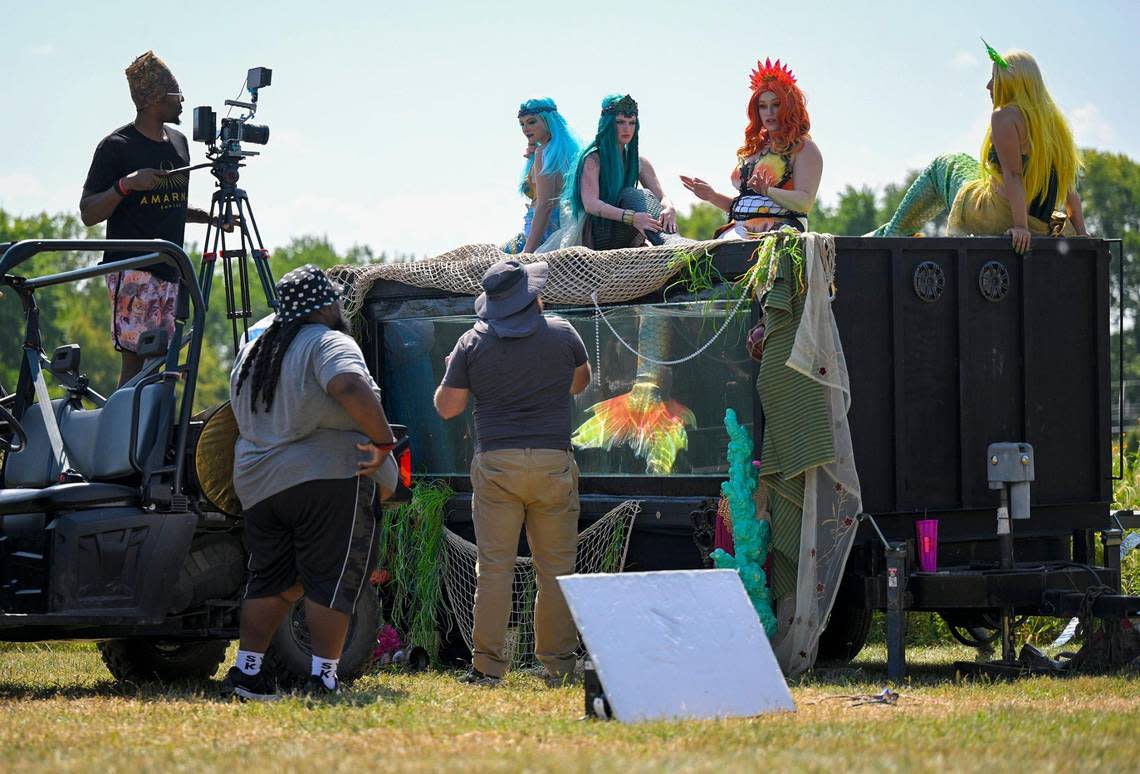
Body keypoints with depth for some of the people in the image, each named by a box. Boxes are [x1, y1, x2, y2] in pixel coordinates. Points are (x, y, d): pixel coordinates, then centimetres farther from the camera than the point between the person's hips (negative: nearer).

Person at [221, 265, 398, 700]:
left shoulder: (251, 355, 19)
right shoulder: (328, 343, -8)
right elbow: (350, 387, -26)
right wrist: (382, 441, -19)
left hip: (256, 485, 7)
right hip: (329, 480, -7)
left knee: (272, 580, 14)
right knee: (332, 582, -3)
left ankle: (245, 670, 9)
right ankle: (323, 675, -8)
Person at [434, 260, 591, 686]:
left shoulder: (472, 343, 1)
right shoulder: (562, 334, 3)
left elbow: (446, 406, 3)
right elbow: (579, 382, 21)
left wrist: (452, 371, 22)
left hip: (495, 463, 0)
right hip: (553, 463, 0)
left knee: (493, 568, 0)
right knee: (555, 569, 7)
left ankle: (488, 666, -2)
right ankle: (558, 663, 8)